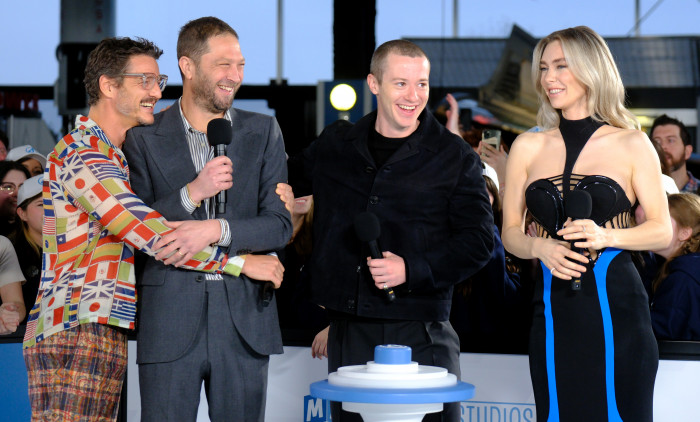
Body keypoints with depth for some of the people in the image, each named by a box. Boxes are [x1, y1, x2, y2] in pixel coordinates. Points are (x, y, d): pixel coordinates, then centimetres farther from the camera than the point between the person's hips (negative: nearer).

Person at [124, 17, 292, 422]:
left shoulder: (263, 133, 8)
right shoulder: (145, 138, 3)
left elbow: (280, 225, 2)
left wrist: (217, 229, -15)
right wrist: (193, 193, -17)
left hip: (244, 318, 2)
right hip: (170, 322, -1)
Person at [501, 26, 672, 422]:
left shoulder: (632, 145, 3)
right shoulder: (528, 147, 10)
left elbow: (663, 231, 2)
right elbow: (510, 233, 13)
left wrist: (605, 236, -15)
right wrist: (540, 247, -9)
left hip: (615, 305, -2)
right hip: (554, 311, 3)